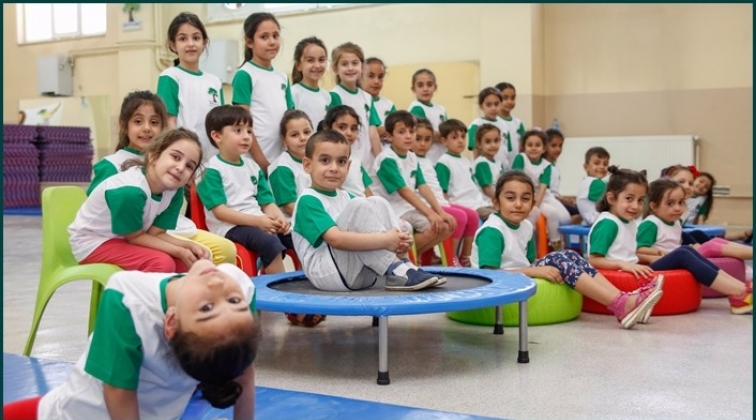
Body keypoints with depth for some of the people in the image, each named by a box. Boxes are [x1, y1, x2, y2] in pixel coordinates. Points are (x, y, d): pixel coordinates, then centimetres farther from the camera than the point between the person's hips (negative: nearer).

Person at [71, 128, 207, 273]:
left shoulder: (175, 191, -12)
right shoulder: (129, 190, -34)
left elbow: (156, 233, -7)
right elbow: (135, 237, -20)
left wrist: (188, 245, -23)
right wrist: (179, 251, -25)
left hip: (126, 239, 7)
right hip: (93, 243, -7)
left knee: (185, 262, -7)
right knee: (163, 263, -26)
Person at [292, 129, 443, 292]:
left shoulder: (345, 197, 17)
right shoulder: (308, 201, -10)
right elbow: (335, 239, -24)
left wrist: (397, 242, -11)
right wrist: (384, 240, -25)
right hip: (327, 272, -8)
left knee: (377, 203, -2)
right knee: (359, 206, -22)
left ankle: (403, 265, -14)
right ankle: (396, 271, -23)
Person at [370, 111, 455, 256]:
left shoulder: (412, 157, 8)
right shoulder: (387, 159, -16)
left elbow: (423, 187, 1)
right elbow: (404, 191, -22)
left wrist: (440, 212, -11)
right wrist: (430, 214, -28)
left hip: (411, 207, 8)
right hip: (392, 210, -8)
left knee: (446, 226, -4)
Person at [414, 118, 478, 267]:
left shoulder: (428, 162, 23)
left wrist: (447, 204, 14)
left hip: (441, 204, 9)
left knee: (472, 215, 0)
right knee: (460, 216, -24)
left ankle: (465, 257, 6)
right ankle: (451, 259, -14)